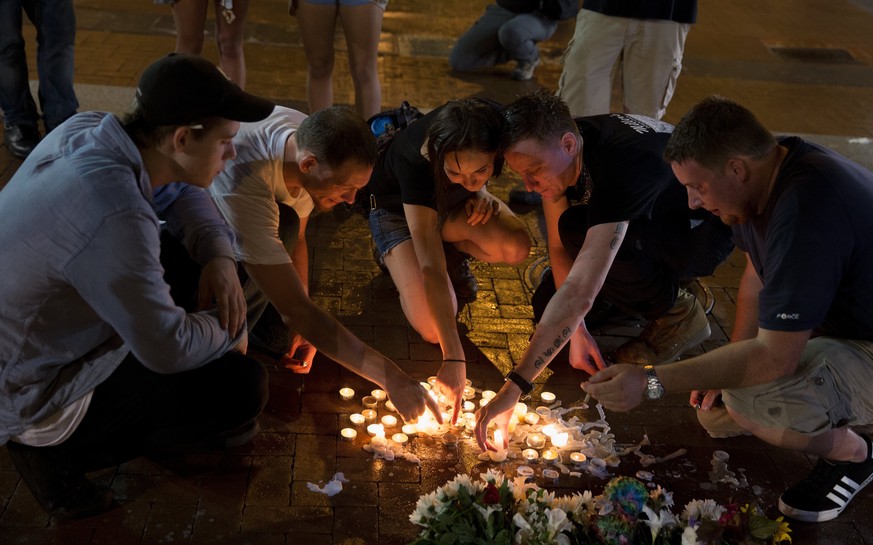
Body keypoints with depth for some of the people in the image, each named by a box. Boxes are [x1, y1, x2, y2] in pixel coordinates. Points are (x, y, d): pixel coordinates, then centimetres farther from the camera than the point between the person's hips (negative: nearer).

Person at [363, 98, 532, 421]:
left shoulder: (493, 129, -31)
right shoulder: (416, 163, -43)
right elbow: (431, 268, -45)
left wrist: (480, 191, -22)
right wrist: (453, 359, -48)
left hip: (449, 201, 4)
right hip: (396, 207, -4)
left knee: (516, 247, -30)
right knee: (433, 329, -22)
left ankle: (449, 242, 2)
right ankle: (393, 255, 6)